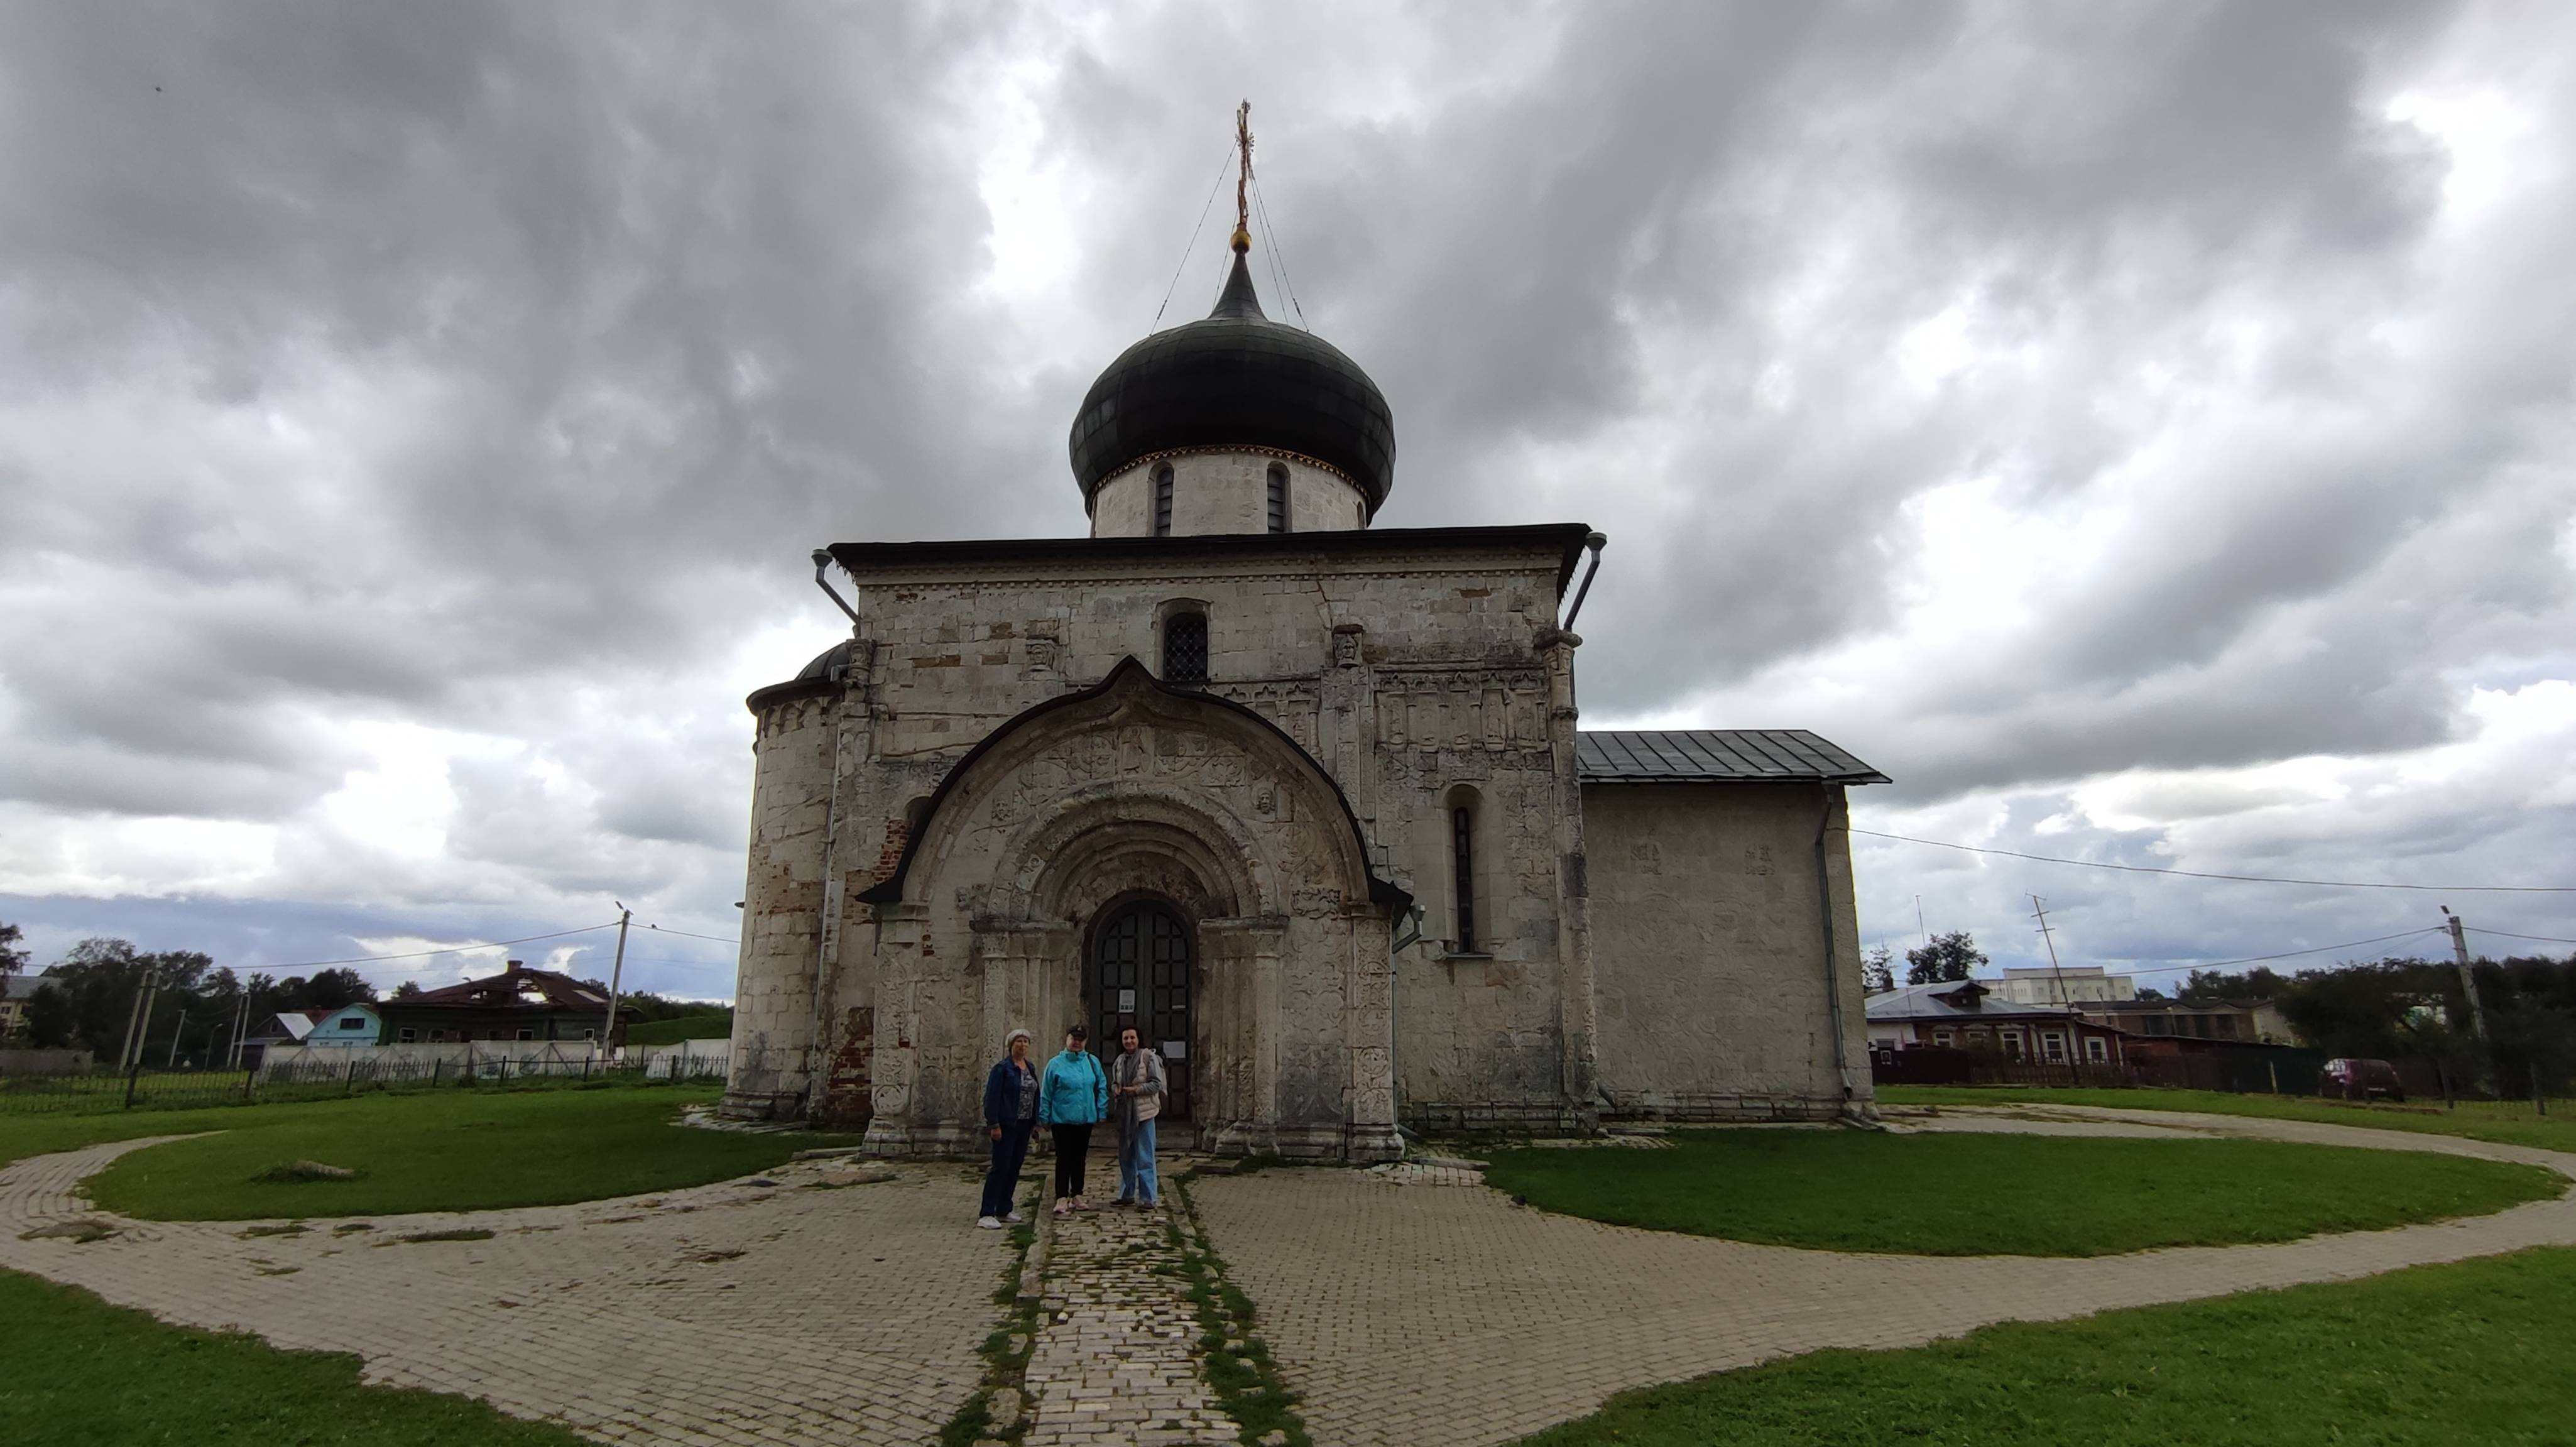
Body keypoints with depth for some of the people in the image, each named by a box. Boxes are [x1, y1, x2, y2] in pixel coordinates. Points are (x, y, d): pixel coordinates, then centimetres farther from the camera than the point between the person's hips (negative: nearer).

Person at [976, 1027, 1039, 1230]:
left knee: (1015, 1167, 11)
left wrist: (1036, 1121, 10)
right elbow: (992, 1097, -14)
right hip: (1006, 1125, -7)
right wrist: (994, 1124, -18)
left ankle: (1004, 1210, 20)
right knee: (1000, 1167, -9)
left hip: (1024, 1125, 7)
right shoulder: (1003, 1068, -10)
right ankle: (987, 1214, -6)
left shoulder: (1031, 1068, 12)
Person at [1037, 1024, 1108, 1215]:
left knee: (1079, 1158, 13)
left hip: (1085, 1119, 3)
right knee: (1064, 1158, -3)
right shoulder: (1056, 1064, -5)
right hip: (1062, 1119, -3)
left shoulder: (1093, 1062, 2)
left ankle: (1077, 1196, 22)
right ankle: (1062, 1198, 0)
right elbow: (1046, 1093, -2)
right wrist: (1045, 1117, -2)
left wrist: (1101, 1112, 3)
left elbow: (1102, 1088, 7)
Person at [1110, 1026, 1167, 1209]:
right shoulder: (1120, 1061, 11)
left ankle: (1149, 1197, 1)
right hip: (1124, 1113, 6)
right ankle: (1127, 1194, 26)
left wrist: (1136, 1090, -19)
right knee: (1125, 1156, 14)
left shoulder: (1149, 1057, -7)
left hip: (1143, 1112, -6)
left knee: (1145, 1157, -5)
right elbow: (1114, 1083, 22)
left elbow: (1157, 1084, -9)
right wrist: (1115, 1090, -1)